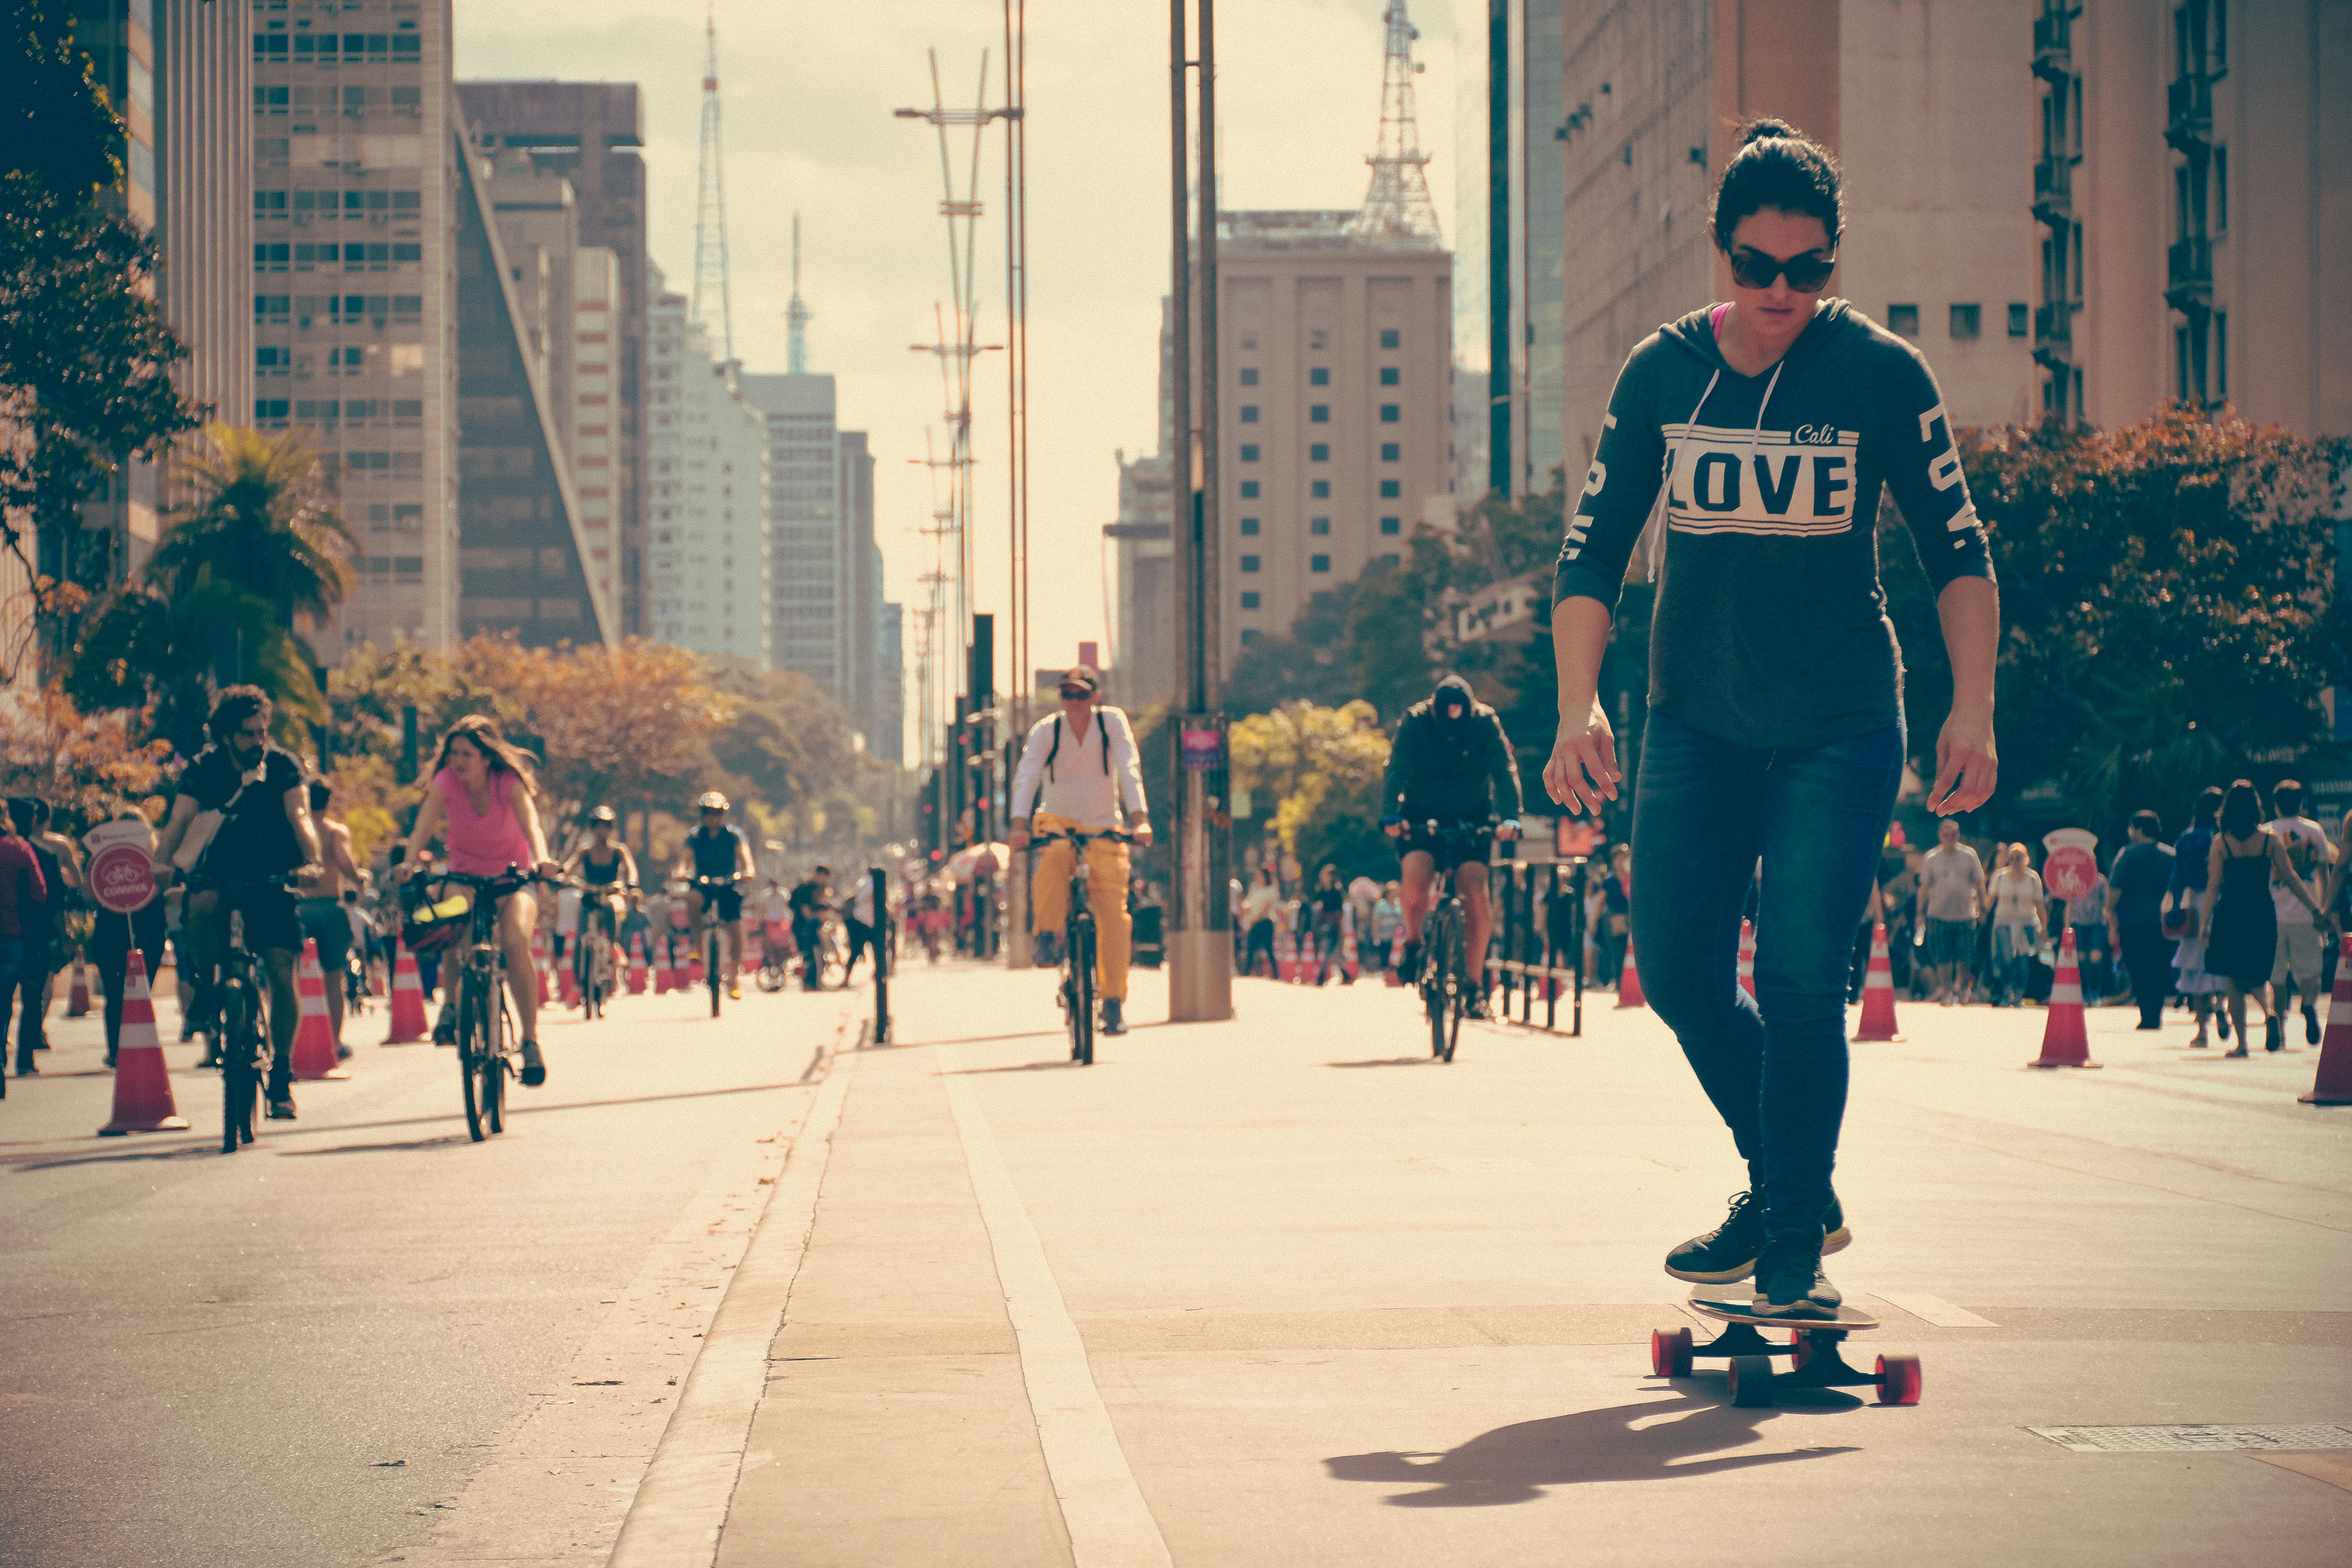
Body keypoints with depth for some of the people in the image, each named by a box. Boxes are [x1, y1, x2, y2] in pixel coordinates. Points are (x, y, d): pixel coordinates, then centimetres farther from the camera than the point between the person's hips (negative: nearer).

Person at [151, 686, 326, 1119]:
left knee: (281, 970, -10)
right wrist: (162, 861, -38)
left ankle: (282, 1072, 3)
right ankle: (207, 986, -10)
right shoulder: (206, 768, -5)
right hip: (220, 869, 0)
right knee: (202, 904, -35)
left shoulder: (282, 765, -7)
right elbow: (180, 819, -17)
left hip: (272, 875, 0)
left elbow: (300, 816, -21)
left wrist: (312, 861, -41)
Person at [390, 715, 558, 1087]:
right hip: (465, 875, 1)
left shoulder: (509, 783, -17)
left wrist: (542, 860, -54)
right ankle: (452, 1003, -13)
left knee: (515, 942, -29)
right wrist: (409, 862, -46)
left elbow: (531, 823, -33)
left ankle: (531, 1042, -19)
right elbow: (424, 825, -26)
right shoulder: (447, 781, -13)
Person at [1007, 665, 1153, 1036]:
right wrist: (1019, 824, -38)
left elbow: (1129, 771, -20)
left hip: (1104, 828, 0)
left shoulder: (1113, 722, -11)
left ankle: (1113, 1001, 0)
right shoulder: (1046, 730, -11)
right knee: (1052, 861, -36)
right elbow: (1026, 777, -22)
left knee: (1113, 913, -10)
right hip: (1059, 821, 0)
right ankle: (1047, 936, -15)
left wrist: (1139, 819, -35)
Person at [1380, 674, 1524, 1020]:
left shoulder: (1486, 723, -16)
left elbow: (1505, 773, -22)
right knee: (1416, 876, -28)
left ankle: (1475, 982, -9)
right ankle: (1413, 942, 1)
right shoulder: (1415, 722, -18)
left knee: (1475, 888, -18)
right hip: (1421, 818, -1)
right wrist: (1391, 816, -41)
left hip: (1470, 820, 1)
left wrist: (1510, 819, -38)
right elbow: (1395, 769, -25)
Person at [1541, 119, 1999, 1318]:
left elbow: (1956, 551, -1)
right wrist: (1578, 709, -10)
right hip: (1696, 719, 3)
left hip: (1840, 724, -3)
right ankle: (1786, 1185, 21)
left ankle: (1794, 1243, -2)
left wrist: (1971, 713, -9)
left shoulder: (1880, 373, -6)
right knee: (1677, 970, -1)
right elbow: (1593, 550, 2)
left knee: (1801, 974, -12)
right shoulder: (1662, 373, 0)